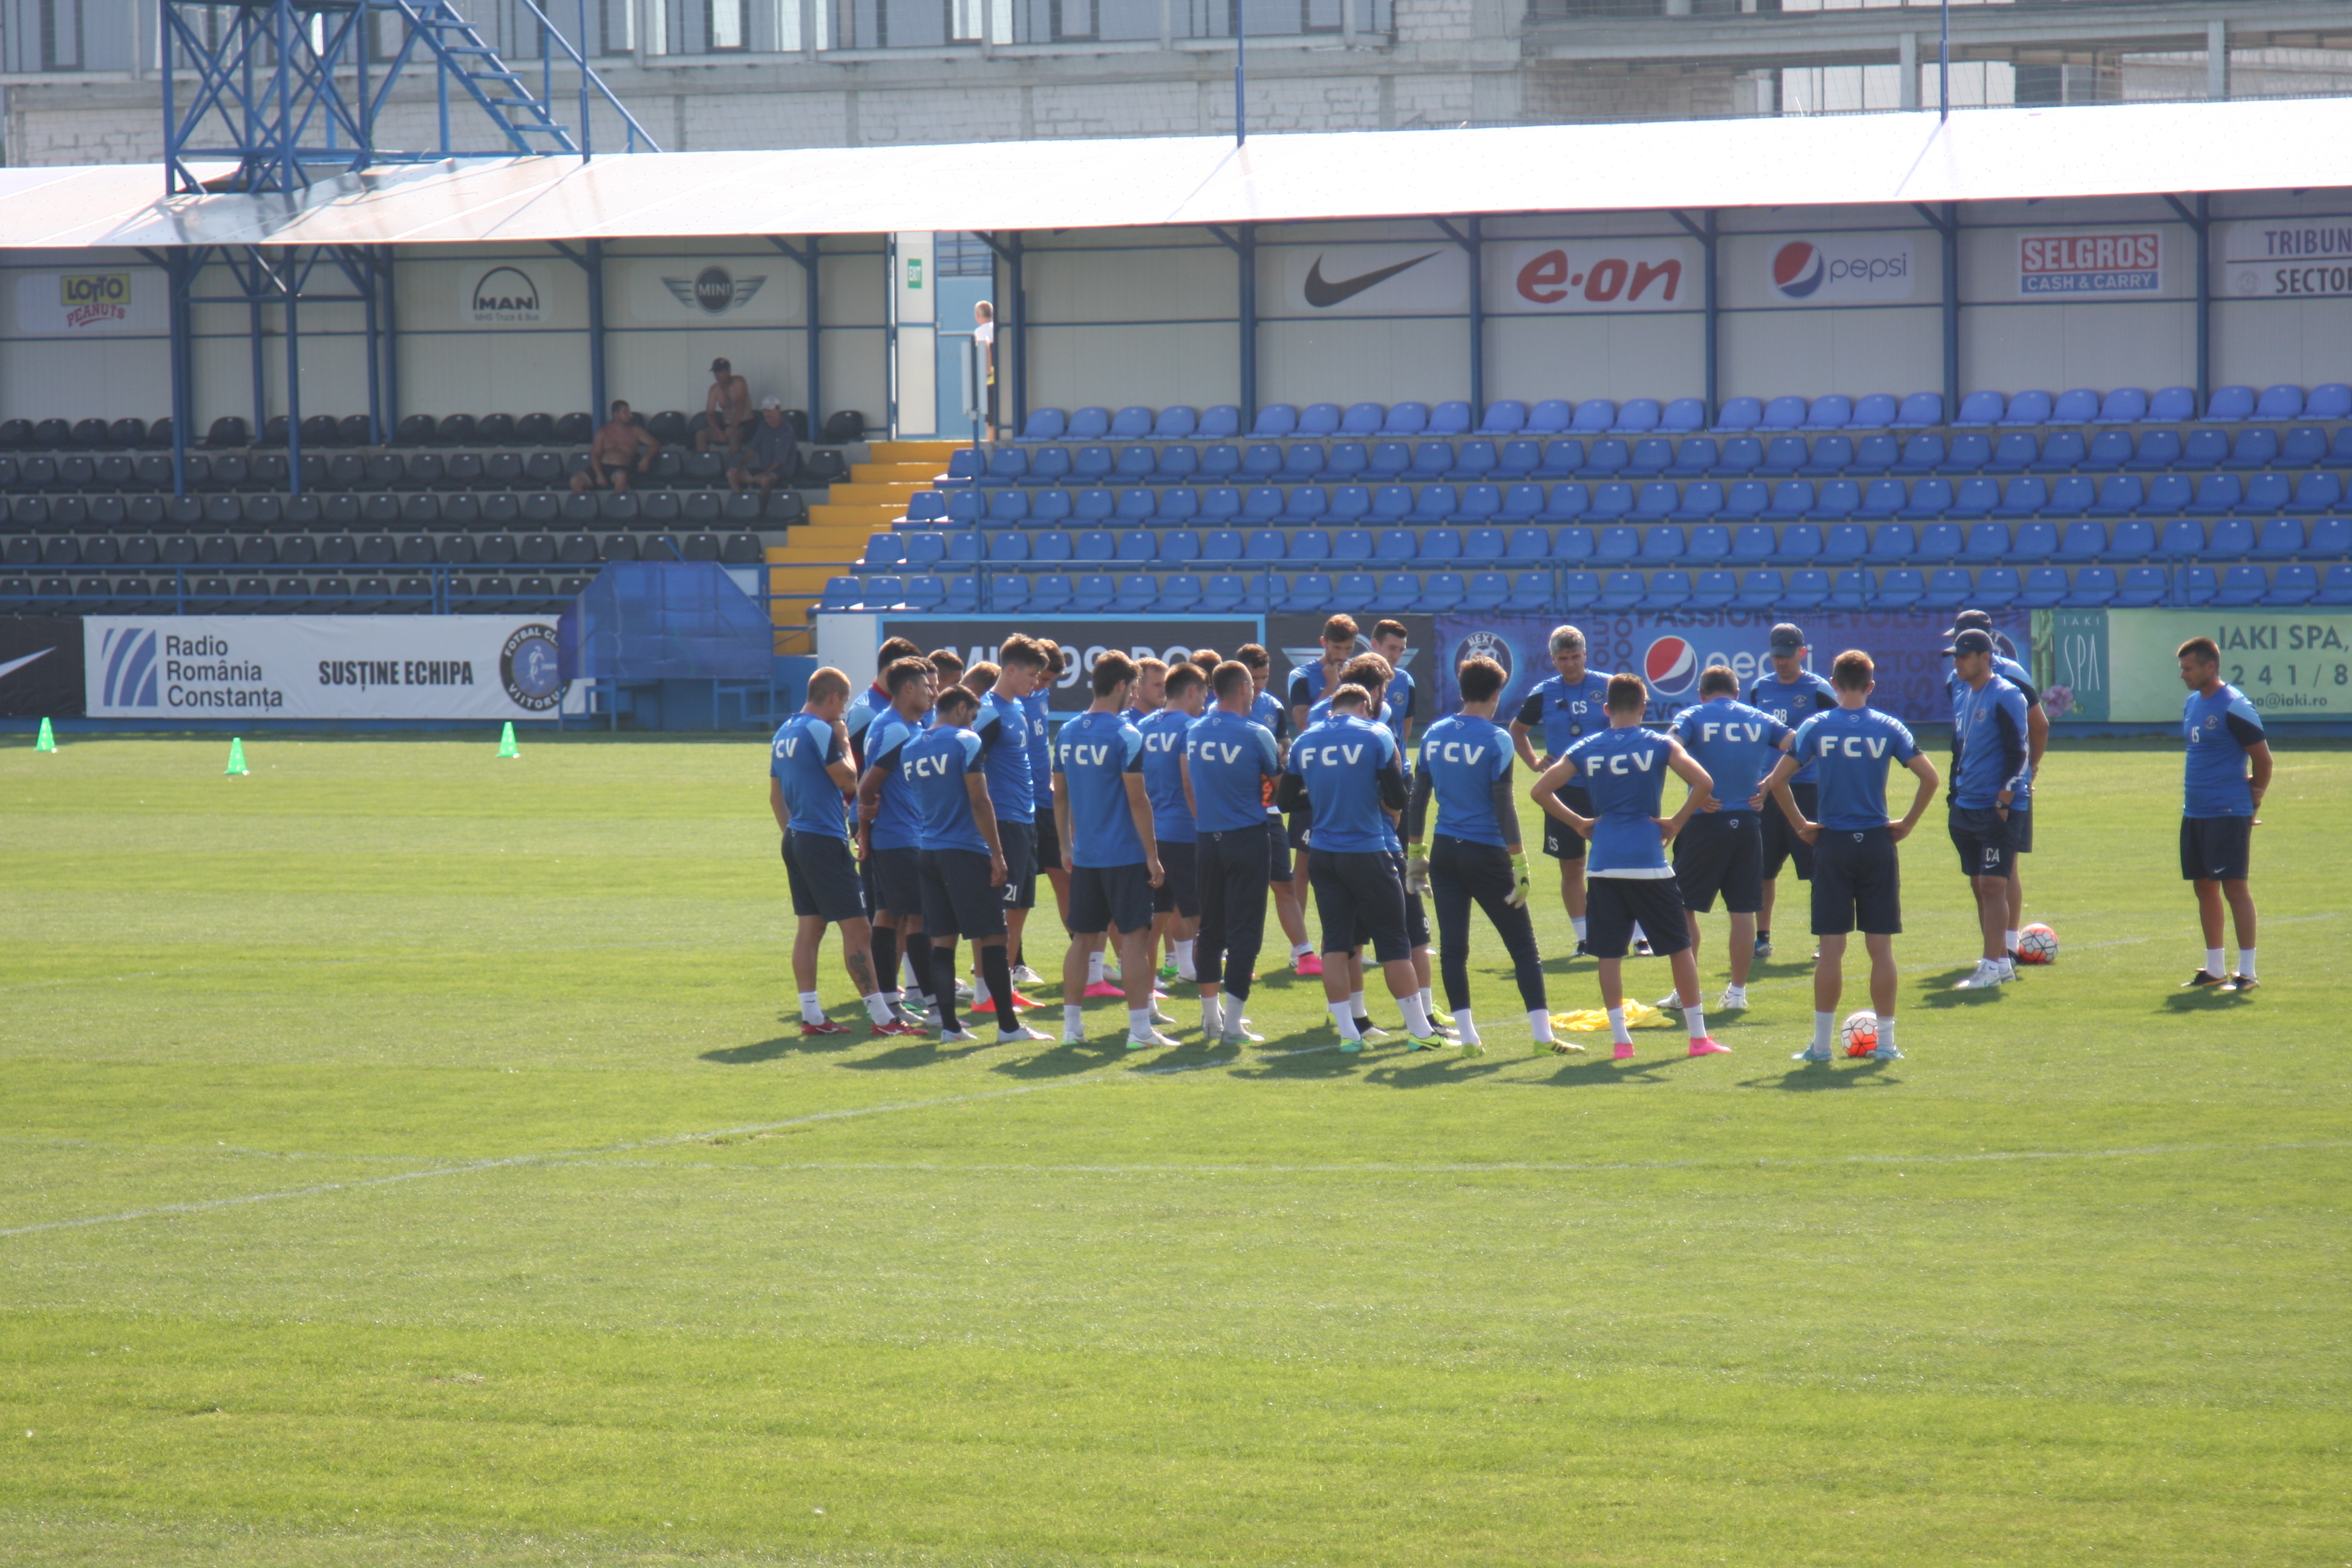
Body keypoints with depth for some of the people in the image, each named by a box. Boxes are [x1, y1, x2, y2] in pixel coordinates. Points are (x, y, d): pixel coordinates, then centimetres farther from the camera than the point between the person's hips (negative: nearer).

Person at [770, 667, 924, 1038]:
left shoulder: (783, 733, 14)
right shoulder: (820, 731, -14)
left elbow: (775, 795, 20)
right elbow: (848, 781, -13)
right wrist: (844, 744, 0)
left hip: (796, 840, 9)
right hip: (825, 841, -9)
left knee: (810, 927, 10)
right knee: (857, 930, -7)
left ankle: (811, 1015, 7)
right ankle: (882, 1018, -8)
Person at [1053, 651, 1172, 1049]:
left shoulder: (1067, 734, 6)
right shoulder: (1125, 735, -13)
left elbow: (1060, 796, 13)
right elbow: (1137, 800, -14)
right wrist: (1152, 854, -8)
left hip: (1084, 855, 6)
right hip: (1125, 855, -6)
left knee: (1081, 937, 11)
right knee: (1134, 937, -2)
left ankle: (1072, 1024, 13)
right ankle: (1139, 1028, -4)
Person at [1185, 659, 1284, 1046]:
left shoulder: (1194, 732, 4)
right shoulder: (1255, 735, -13)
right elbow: (1280, 782, 0)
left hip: (1206, 840, 5)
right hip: (1248, 838, -5)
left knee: (1210, 928, 15)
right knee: (1244, 930, -2)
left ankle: (1211, 1016, 23)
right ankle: (1232, 1023, -4)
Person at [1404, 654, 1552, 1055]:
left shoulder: (1434, 735, 6)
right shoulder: (1496, 739, -10)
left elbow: (1418, 799, 10)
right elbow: (1503, 805, -13)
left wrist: (1414, 852, 18)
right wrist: (1519, 862, -11)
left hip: (1444, 853, 5)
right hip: (1486, 854, -5)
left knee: (1453, 947, 6)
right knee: (1523, 947, 3)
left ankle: (1467, 1034, 4)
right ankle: (1543, 1032, 1)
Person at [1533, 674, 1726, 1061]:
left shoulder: (1585, 749, 5)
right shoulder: (1659, 745, -1)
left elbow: (1541, 790, 1)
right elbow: (1703, 783, -13)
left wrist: (1578, 823, 10)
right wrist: (1676, 822, -2)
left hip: (1603, 866, 2)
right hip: (1649, 863, -2)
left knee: (1609, 953, 7)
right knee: (1680, 947, 8)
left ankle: (1620, 1039, 3)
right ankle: (1699, 1037, 8)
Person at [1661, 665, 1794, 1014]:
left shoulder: (1693, 717, 1)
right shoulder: (1759, 720, 11)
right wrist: (1769, 782, 3)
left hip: (1704, 820, -3)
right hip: (1747, 822, 3)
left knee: (1683, 906, 7)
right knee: (1743, 910, 7)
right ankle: (1737, 992, 9)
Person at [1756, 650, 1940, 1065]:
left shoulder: (1816, 727, -1)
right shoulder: (1888, 728, 0)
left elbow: (1777, 781, -6)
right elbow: (1930, 778, -7)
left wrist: (1800, 825, 4)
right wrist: (1908, 824, 4)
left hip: (1832, 844, 0)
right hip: (1877, 844, 0)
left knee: (1831, 948, 2)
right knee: (1881, 947, 4)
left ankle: (1821, 1042, 3)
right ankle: (1885, 1042, 5)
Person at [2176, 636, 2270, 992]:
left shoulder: (2234, 706, -13)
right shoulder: (2192, 704, 13)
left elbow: (2263, 759, -10)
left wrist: (2252, 802, 0)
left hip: (2228, 813, -9)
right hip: (2195, 812, 9)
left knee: (2234, 886, -7)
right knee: (2205, 887, 11)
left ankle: (2247, 972, -4)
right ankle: (2214, 970, 19)